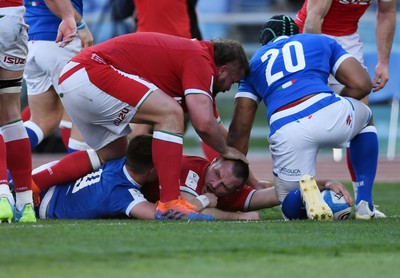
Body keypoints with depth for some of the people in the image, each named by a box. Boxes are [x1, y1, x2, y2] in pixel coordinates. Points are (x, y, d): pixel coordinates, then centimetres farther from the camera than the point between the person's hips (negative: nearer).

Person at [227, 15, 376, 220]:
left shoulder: (255, 62, 30)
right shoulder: (322, 42, 27)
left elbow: (240, 128, 22)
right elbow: (361, 84, 16)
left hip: (286, 134, 0)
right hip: (329, 116, 0)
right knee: (364, 115, 37)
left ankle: (311, 192, -18)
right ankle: (364, 204, 23)